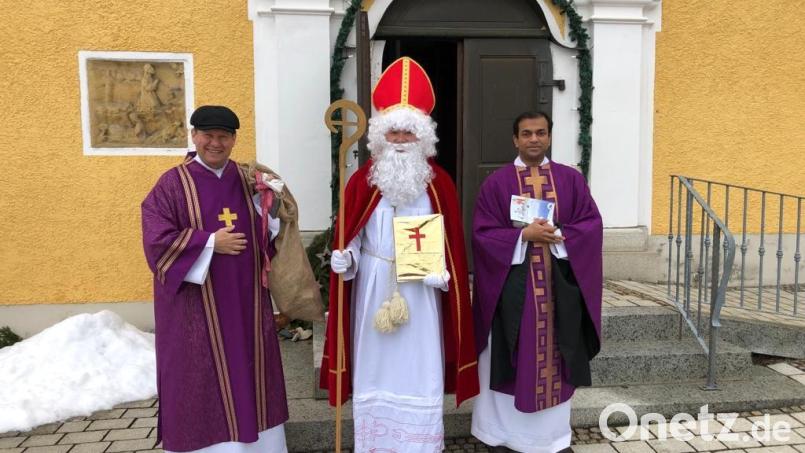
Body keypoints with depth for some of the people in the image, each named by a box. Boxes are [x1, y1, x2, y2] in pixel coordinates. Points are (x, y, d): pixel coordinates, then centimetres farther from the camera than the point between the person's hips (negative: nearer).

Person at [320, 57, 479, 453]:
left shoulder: (439, 184, 0)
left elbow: (451, 241, 2)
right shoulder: (362, 180, 0)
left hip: (421, 289, 0)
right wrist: (345, 260, -17)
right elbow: (350, 237, 2)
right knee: (376, 366, 9)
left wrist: (442, 272, -12)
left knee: (420, 369, 5)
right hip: (374, 287, 0)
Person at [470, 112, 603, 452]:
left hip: (559, 287, 2)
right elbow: (483, 233, -7)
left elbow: (592, 225, 0)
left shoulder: (571, 179, 6)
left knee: (554, 358, 10)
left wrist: (557, 236, -15)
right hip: (512, 287, -2)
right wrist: (524, 236, -18)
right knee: (512, 360, 6)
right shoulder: (496, 182, -1)